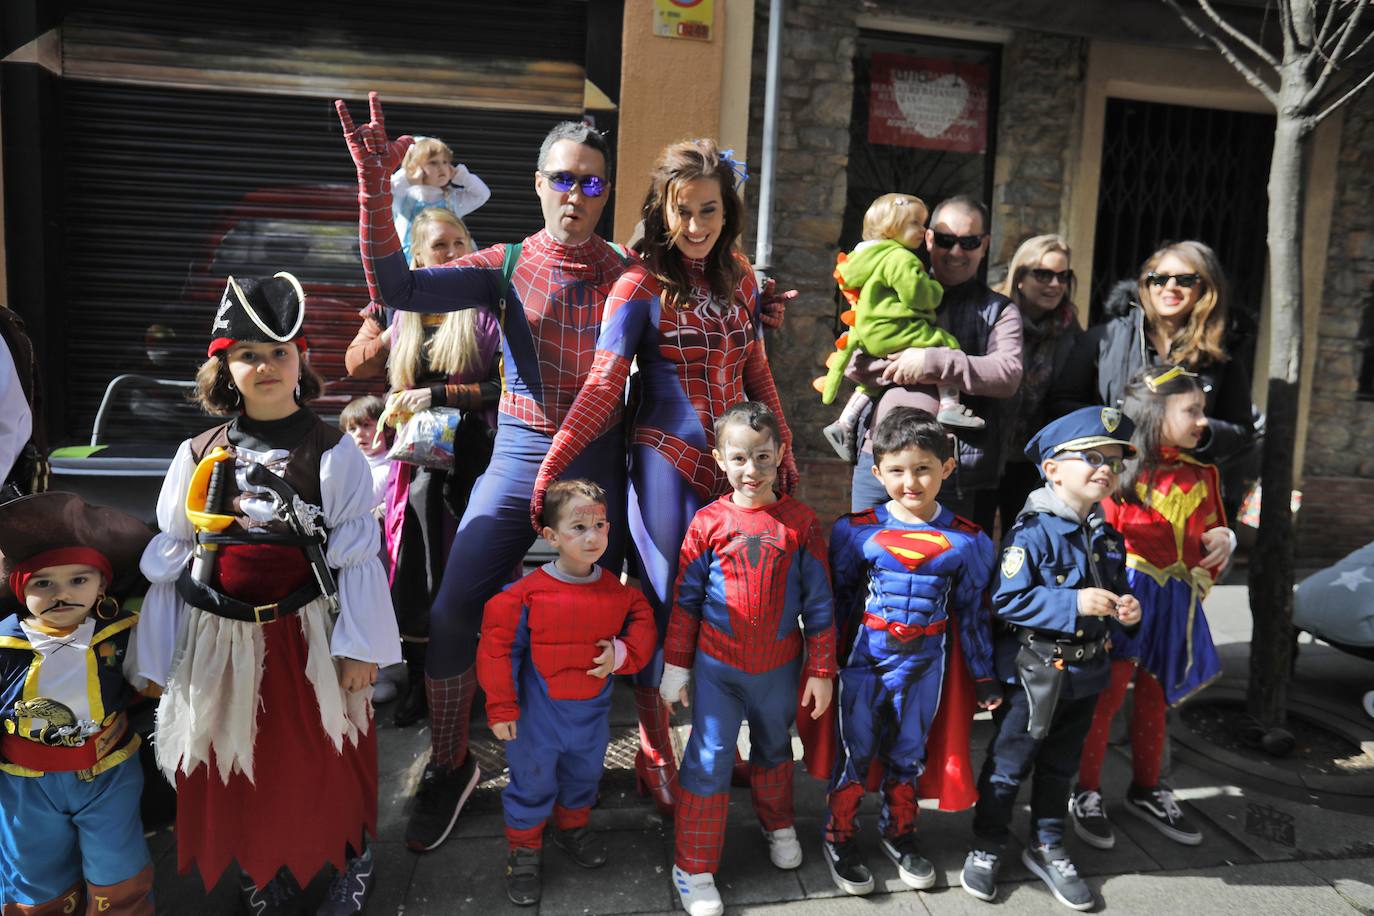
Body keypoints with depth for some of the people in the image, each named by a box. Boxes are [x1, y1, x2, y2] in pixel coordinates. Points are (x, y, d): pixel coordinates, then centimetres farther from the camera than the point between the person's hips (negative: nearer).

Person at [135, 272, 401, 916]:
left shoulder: (334, 453, -7)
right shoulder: (198, 456, 2)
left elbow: (357, 557, -7)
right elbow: (168, 563, 6)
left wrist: (359, 648, -8)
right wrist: (162, 663, 7)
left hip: (306, 636, -3)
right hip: (219, 639, 3)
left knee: (323, 762, 11)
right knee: (233, 769, 15)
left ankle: (350, 863, 36)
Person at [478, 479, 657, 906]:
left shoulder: (617, 592, -8)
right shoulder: (527, 594, -20)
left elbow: (643, 626, 3)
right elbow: (498, 649, -14)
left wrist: (622, 653, -18)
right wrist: (501, 708, -12)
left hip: (592, 711, 4)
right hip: (538, 714, -4)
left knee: (584, 774, 25)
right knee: (532, 781, 12)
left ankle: (572, 826, 53)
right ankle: (523, 849, 36)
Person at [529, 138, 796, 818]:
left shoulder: (739, 277, 7)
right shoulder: (641, 285, -8)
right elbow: (602, 388, -13)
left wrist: (783, 449, 15)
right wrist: (550, 470, -20)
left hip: (735, 462, 5)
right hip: (667, 463, -5)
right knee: (665, 607, 4)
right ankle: (655, 756, 23)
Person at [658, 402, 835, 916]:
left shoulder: (800, 523, -8)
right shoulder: (708, 523, -10)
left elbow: (818, 603, -3)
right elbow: (685, 599, -3)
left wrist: (821, 670, -1)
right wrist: (675, 668, -1)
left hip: (778, 669, 2)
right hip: (716, 667, -1)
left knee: (774, 749, 23)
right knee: (709, 762, 0)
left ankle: (777, 823, 49)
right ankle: (692, 866, 16)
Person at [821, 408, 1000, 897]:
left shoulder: (967, 541, -4)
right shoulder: (857, 531, -9)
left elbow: (972, 611, 5)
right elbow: (837, 599, 0)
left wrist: (985, 675, 10)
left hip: (926, 664, 2)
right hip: (864, 657, -1)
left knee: (908, 752, 17)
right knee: (854, 751, 8)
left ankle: (899, 834, 38)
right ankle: (839, 837, 27)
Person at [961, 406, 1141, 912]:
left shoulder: (1108, 537, 6)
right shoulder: (1032, 531, -19)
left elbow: (1115, 592, 20)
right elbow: (1008, 600, -24)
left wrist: (1125, 610, -2)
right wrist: (1074, 603, -27)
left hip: (1086, 676, 7)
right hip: (1033, 676, -7)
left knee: (1060, 766, 21)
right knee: (1008, 765, 8)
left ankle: (1047, 847, 38)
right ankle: (986, 847, 26)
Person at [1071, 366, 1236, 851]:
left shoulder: (1201, 476, 8)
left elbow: (1211, 534, 20)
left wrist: (1222, 539, -3)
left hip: (1174, 602, 6)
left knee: (1154, 697, 18)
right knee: (1107, 694, -1)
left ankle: (1146, 790, 35)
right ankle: (1085, 793, 15)